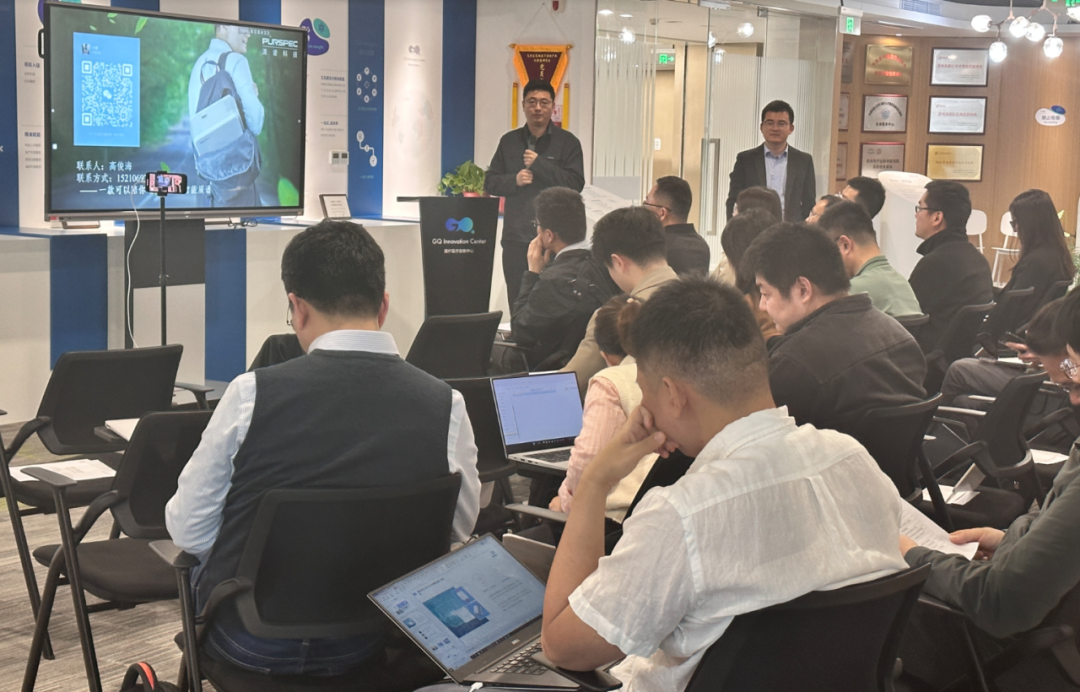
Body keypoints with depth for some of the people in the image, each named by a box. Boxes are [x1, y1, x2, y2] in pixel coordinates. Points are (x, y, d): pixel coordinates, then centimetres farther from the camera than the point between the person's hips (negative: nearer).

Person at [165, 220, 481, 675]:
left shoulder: (252, 394, -18)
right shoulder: (445, 406, -14)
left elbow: (188, 533, -9)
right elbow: (459, 531, 0)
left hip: (250, 643, -2)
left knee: (198, 566, 28)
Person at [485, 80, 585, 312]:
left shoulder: (568, 142, 2)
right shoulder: (509, 141, 12)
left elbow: (575, 184, -9)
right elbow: (490, 183, 11)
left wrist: (539, 164, -13)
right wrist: (514, 180, -8)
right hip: (516, 236, 3)